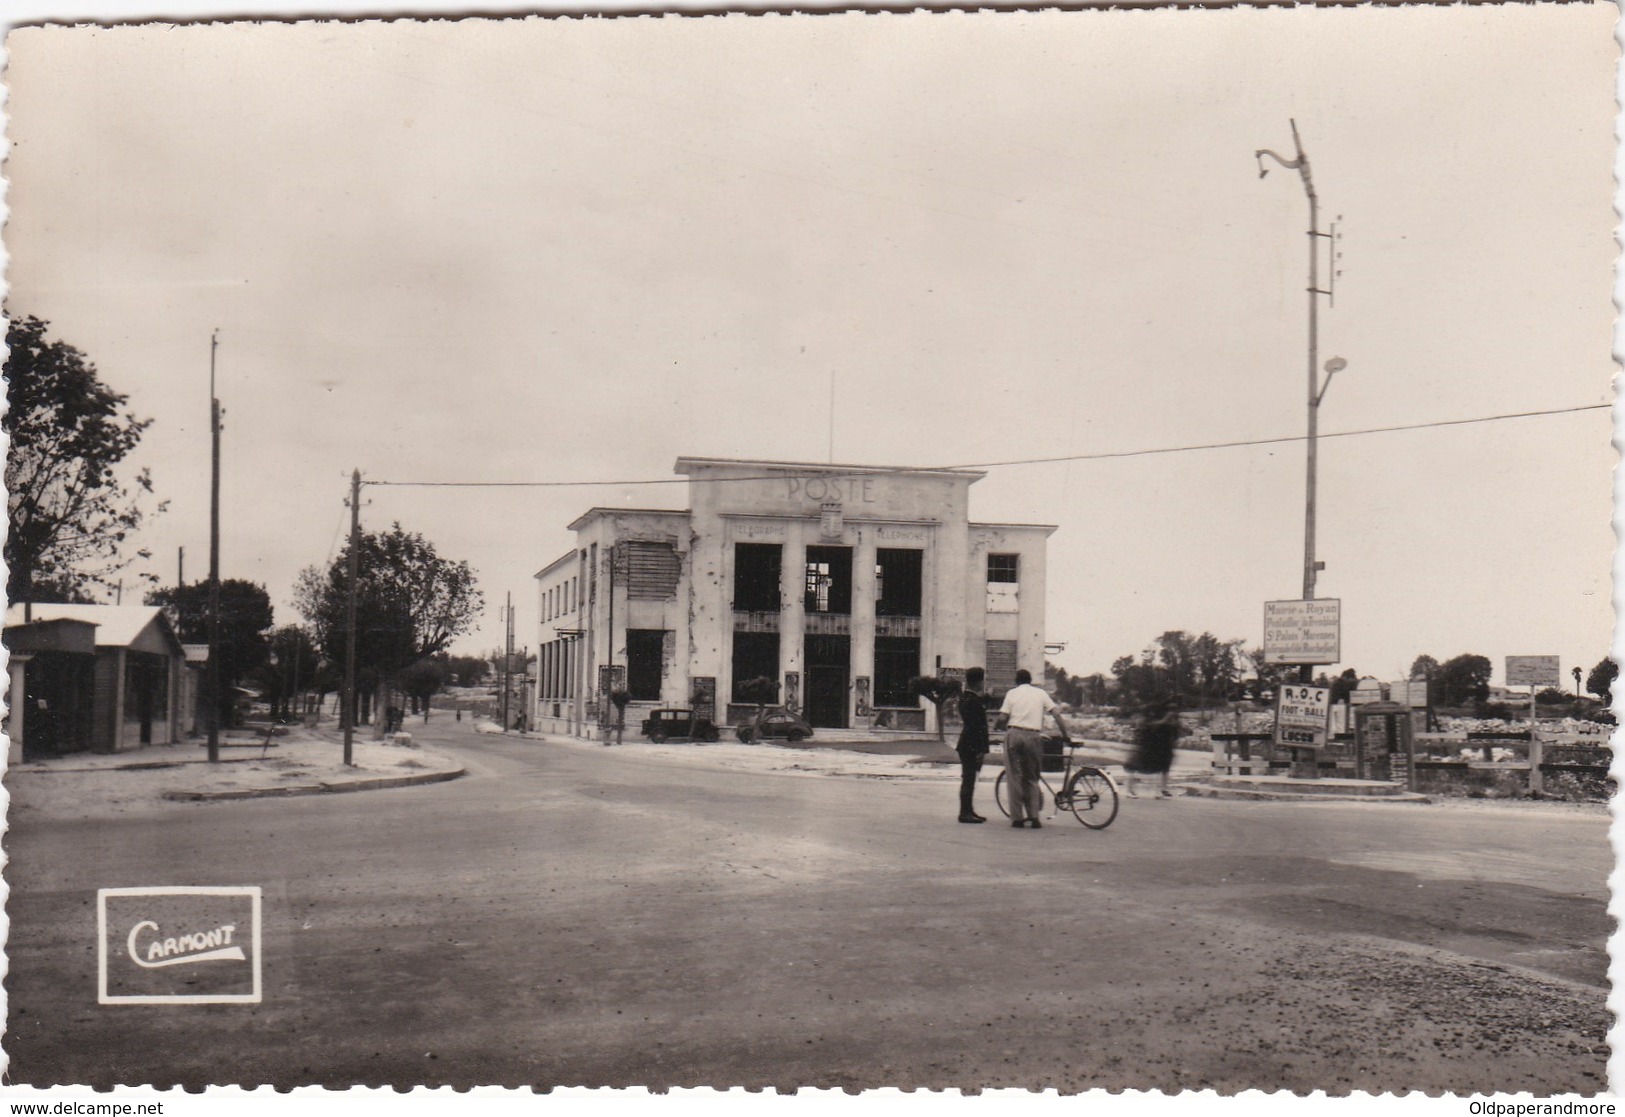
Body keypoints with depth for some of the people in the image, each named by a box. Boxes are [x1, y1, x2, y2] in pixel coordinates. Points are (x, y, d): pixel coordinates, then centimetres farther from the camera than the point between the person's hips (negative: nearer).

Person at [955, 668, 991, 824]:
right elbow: (972, 726, -23)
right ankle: (965, 812, -1)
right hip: (971, 746, -10)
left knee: (969, 778, 14)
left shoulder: (966, 697, 13)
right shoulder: (971, 701, -18)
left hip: (968, 746, 10)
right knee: (968, 778, -5)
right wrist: (979, 749, -23)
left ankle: (968, 811, 21)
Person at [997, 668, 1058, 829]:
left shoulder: (1012, 693, 7)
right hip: (1034, 736, 1)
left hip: (1014, 734, -1)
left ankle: (1017, 817, 2)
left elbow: (1002, 717, -2)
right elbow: (1056, 715, 6)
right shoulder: (1040, 693, 12)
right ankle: (1034, 816, 1)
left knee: (1015, 777, 4)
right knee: (1032, 778, 12)